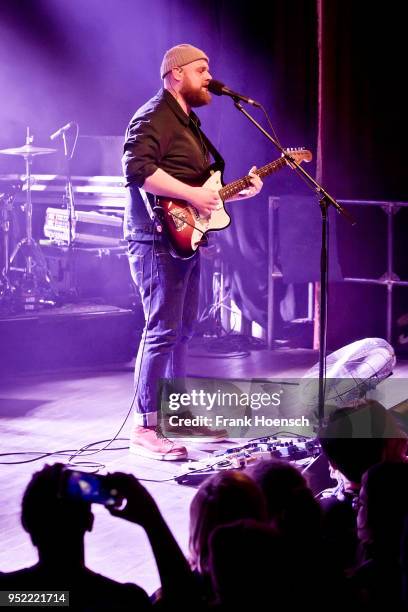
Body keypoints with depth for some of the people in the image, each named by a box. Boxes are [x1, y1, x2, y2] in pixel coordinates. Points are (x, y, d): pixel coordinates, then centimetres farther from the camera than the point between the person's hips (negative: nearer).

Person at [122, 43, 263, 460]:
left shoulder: (189, 123, 22)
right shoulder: (154, 116, -11)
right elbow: (137, 167, -26)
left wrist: (240, 191, 14)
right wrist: (191, 194, -25)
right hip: (160, 240, -11)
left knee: (183, 329, 15)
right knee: (163, 330, -12)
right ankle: (144, 428, -10)